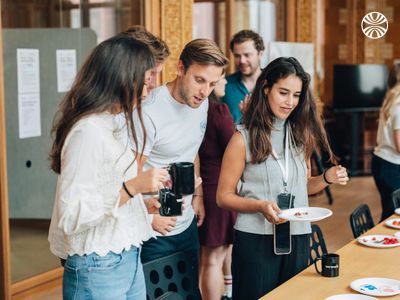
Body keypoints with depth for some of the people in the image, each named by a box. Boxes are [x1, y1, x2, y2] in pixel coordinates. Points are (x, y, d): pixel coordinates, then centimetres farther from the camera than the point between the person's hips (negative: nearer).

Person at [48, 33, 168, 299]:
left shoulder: (111, 125, 10)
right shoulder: (88, 131, -19)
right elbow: (71, 216, -23)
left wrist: (141, 203, 7)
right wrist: (132, 187, -26)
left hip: (128, 259, 9)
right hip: (98, 268, -9)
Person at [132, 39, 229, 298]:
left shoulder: (201, 103, 1)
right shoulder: (149, 113, -25)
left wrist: (198, 194, 13)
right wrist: (150, 216, -16)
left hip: (188, 224, 8)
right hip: (155, 231, -7)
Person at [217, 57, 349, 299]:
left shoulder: (301, 134, 6)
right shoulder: (244, 139, -9)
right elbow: (224, 197, -6)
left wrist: (327, 179, -3)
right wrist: (261, 206, -21)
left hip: (298, 238, 5)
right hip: (256, 240, -5)